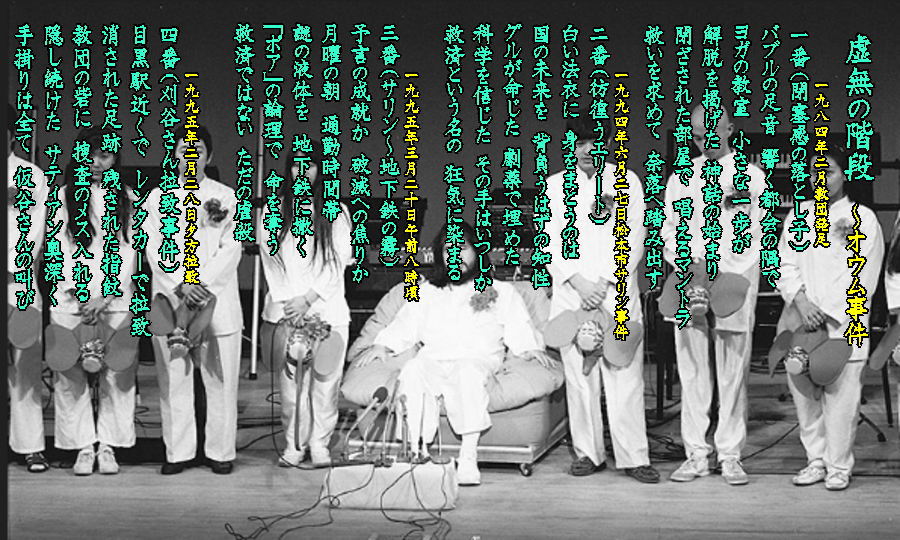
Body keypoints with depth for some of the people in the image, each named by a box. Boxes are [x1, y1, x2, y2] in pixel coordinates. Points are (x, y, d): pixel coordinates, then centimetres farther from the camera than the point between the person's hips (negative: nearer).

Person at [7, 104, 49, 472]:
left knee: (25, 365, -2)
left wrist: (11, 268, -7)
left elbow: (33, 231, 3)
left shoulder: (31, 176, 11)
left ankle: (30, 446, 1)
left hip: (19, 280, 0)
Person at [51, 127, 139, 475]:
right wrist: (80, 291, -6)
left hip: (115, 297, 0)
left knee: (118, 373, -3)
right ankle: (83, 447, 5)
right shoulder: (65, 195, 9)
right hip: (71, 299, 0)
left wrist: (106, 295, -5)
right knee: (71, 373, -3)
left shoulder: (125, 198, 11)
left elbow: (128, 251, 6)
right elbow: (60, 248, 5)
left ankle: (108, 447, 6)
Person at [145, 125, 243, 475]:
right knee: (173, 379, 1)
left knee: (221, 379, -1)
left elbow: (231, 250, 1)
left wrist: (204, 285, -12)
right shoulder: (158, 198, 12)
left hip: (217, 299, -1)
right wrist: (182, 285, -12)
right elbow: (155, 250, 2)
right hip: (170, 300, 1)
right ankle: (178, 451, 8)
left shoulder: (226, 198, 11)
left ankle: (220, 452, 7)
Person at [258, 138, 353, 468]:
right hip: (285, 311, 1)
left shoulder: (336, 212, 7)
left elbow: (338, 264, 1)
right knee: (290, 382, -2)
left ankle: (320, 444, 9)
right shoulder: (273, 211, 10)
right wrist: (286, 303, -4)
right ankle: (294, 444, 9)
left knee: (325, 380, -2)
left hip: (327, 308, -1)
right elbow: (270, 261, 6)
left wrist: (308, 299, -8)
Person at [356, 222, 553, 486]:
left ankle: (468, 458, -41)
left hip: (478, 359, -2)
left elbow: (518, 326, 10)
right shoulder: (426, 292, 29)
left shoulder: (501, 292, 21)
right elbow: (404, 325, 20)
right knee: (411, 372, -34)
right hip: (432, 361, 2)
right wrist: (382, 345, 2)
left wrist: (531, 348, -10)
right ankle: (417, 452, -37)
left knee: (469, 373, -39)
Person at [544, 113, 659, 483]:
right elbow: (551, 240, 5)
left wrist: (604, 282, -8)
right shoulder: (555, 185, 13)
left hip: (618, 293, -1)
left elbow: (633, 237, 3)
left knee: (625, 376, -6)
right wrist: (579, 282, -9)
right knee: (579, 377, 1)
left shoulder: (627, 181, 11)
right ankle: (588, 452, 10)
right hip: (571, 294, 1)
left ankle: (633, 457, -3)